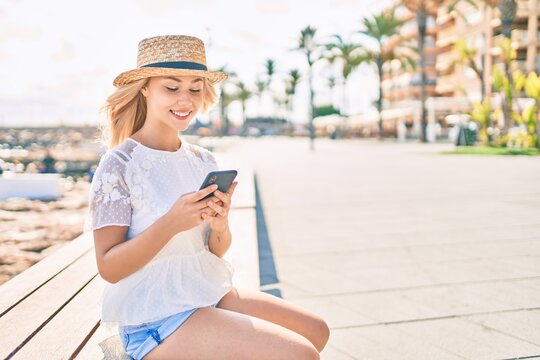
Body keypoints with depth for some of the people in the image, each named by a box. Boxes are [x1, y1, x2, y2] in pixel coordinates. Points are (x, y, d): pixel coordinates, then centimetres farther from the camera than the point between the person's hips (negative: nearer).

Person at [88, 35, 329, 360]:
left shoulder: (204, 161, 4)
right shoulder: (119, 164, -14)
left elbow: (217, 252, 8)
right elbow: (109, 268, -16)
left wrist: (220, 226, -14)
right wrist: (171, 223, -28)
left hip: (209, 294, 7)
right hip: (156, 317, -7)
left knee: (316, 331, 9)